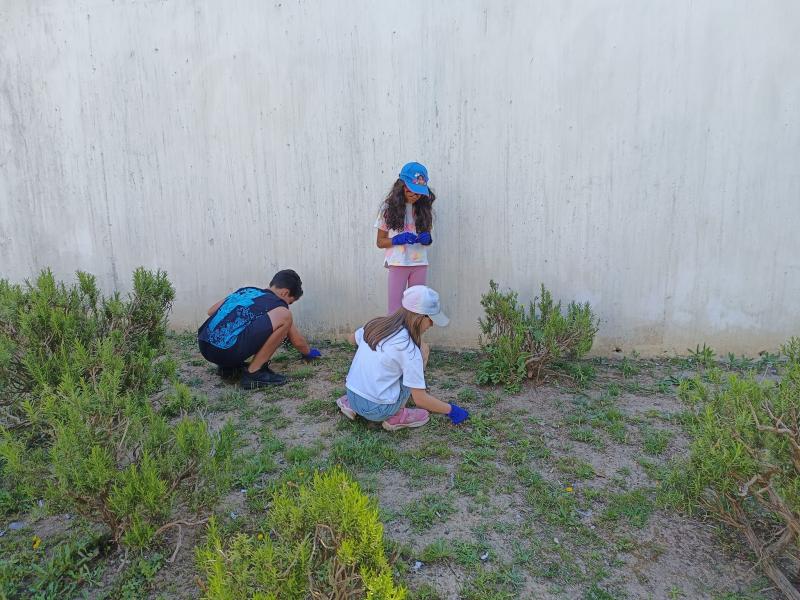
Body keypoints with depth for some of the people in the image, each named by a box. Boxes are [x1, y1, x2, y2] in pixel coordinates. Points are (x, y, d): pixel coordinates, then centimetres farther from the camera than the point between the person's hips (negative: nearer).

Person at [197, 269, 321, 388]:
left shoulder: (245, 290, 21)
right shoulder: (277, 307, 6)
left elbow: (211, 311, 28)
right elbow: (298, 342, 19)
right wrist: (309, 352, 39)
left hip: (203, 346, 8)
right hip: (226, 351, -8)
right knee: (284, 317, -8)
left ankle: (228, 366, 21)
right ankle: (253, 373, -5)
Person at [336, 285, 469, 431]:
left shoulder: (376, 324, 2)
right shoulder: (408, 348, -17)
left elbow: (352, 339, 25)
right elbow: (420, 399, -14)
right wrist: (450, 409, -1)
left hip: (353, 398, 7)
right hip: (377, 410, -7)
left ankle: (350, 404, 18)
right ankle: (397, 416, -2)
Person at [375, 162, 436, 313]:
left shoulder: (424, 207, 5)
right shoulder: (390, 207, -2)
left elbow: (427, 237, 14)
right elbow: (380, 242, 1)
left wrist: (427, 239, -10)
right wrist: (397, 239, -17)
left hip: (420, 264, 3)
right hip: (398, 264, -2)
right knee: (395, 308, 1)